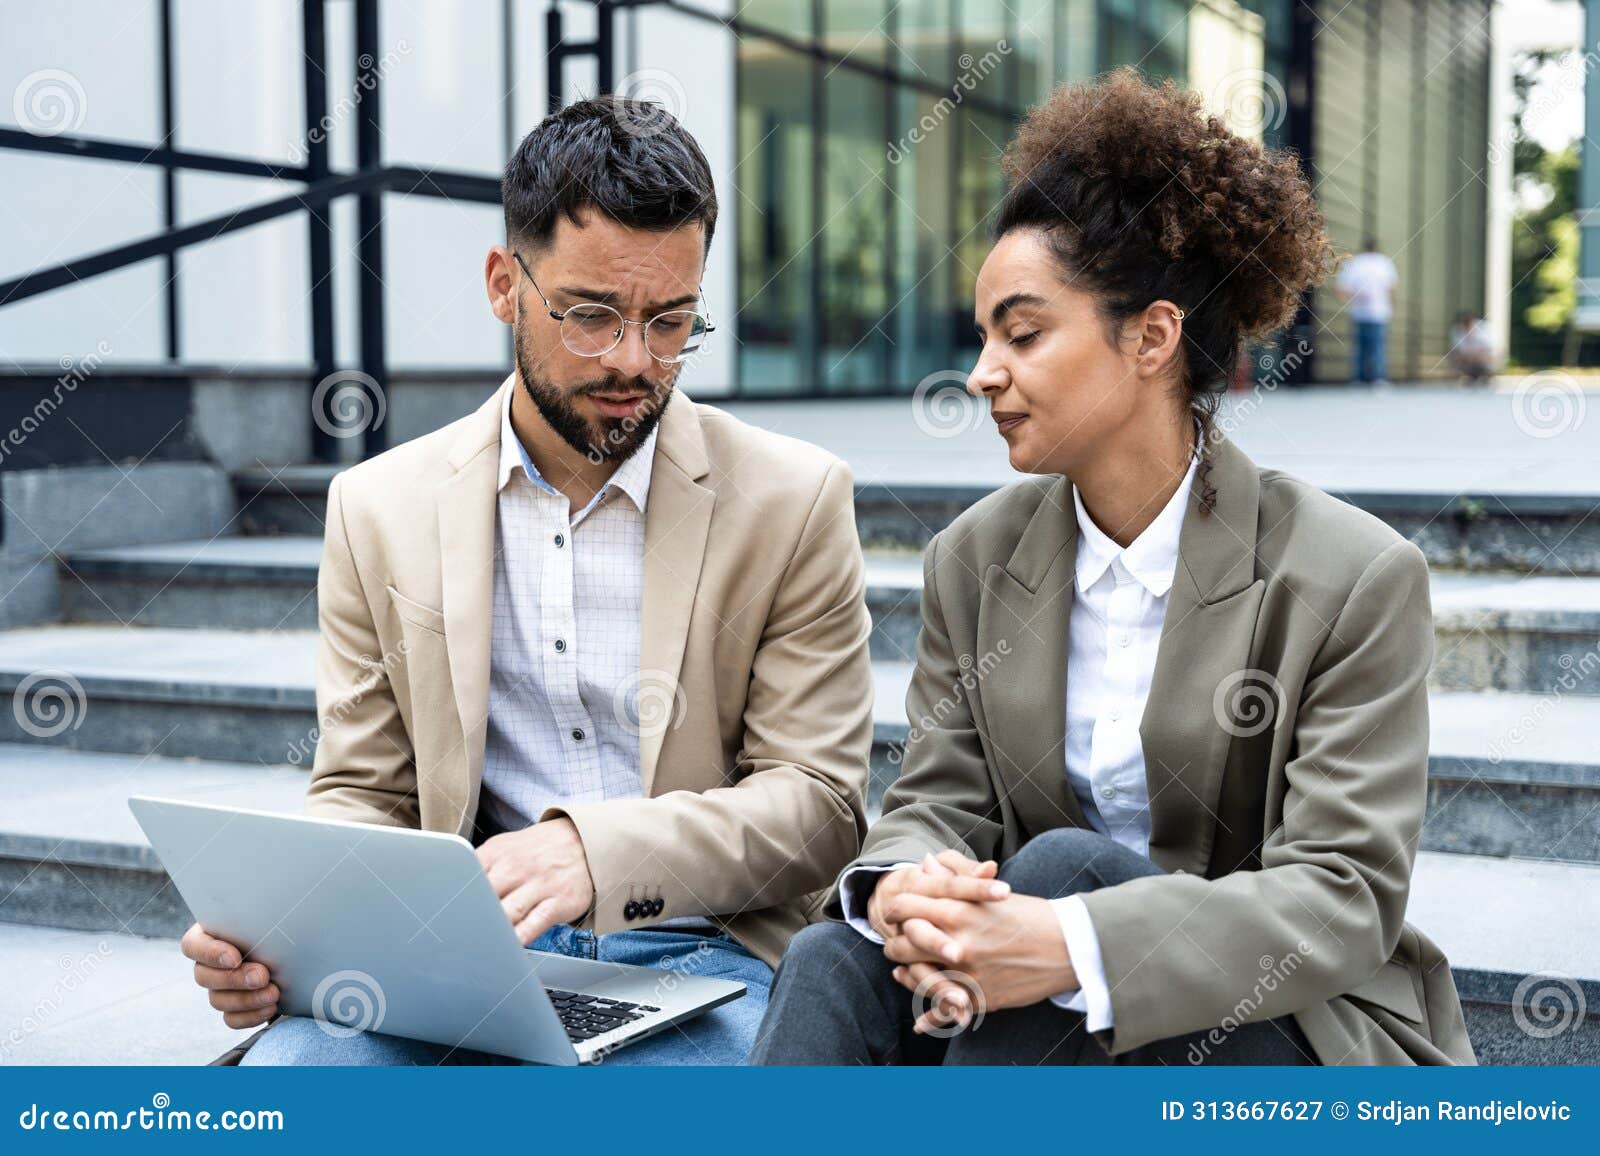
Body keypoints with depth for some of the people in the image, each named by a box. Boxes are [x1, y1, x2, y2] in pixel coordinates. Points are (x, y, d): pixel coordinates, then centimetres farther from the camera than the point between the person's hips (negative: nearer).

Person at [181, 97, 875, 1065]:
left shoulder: (795, 502, 3)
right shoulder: (380, 510, 10)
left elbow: (820, 800, -1)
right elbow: (362, 794, 13)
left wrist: (599, 850, -19)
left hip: (696, 953, -1)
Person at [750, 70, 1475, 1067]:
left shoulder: (1354, 579, -10)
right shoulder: (975, 561, 7)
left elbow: (1346, 895, -16)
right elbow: (937, 801, 4)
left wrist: (1071, 946, -32)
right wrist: (904, 889, -24)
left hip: (1288, 1037, -3)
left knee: (1067, 862, -32)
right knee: (836, 957, -27)